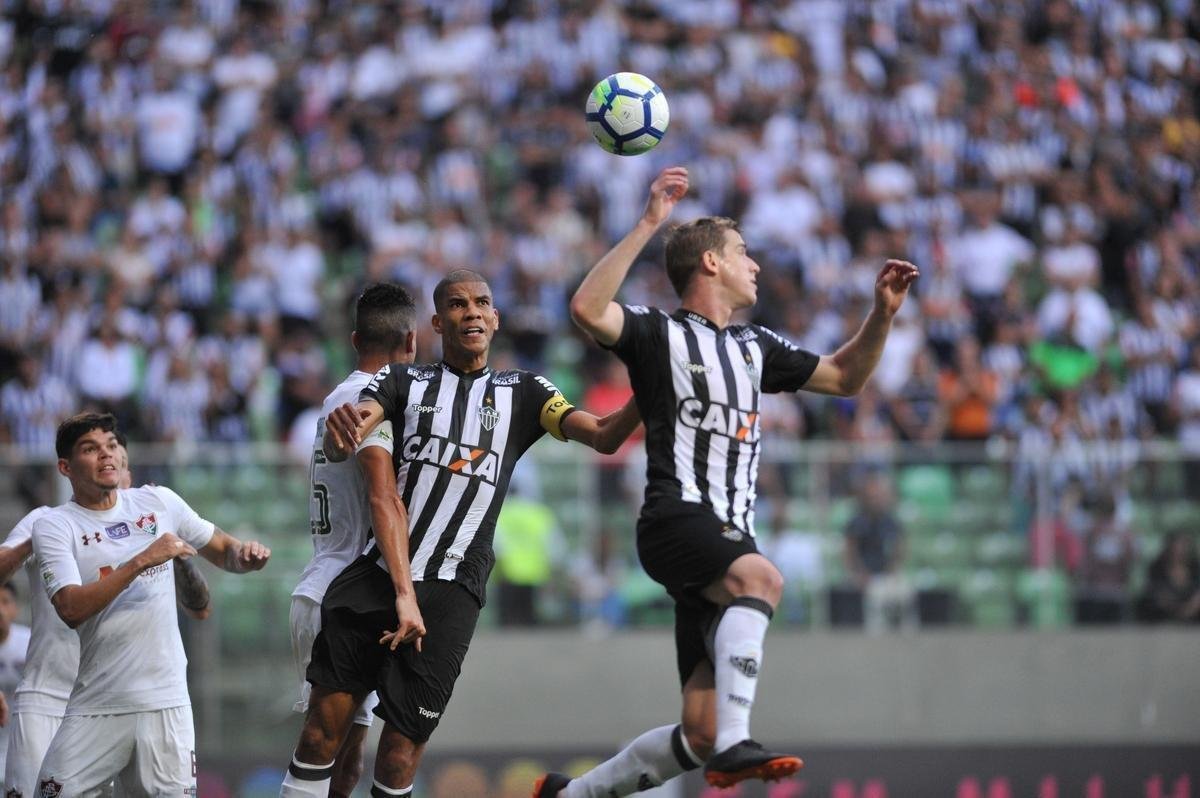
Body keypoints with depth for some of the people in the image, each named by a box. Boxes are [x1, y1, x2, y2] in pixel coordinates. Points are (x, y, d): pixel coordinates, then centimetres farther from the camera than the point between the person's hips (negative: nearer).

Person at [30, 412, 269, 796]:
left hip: (165, 699, 2)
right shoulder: (53, 526, -2)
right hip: (97, 706, -2)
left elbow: (221, 550, 20)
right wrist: (142, 561, -22)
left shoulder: (159, 502, 9)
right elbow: (71, 609, -16)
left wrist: (243, 554, -4)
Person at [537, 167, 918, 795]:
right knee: (759, 576, -39)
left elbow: (844, 377, 34)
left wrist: (882, 313, 19)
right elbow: (586, 309, -18)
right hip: (676, 519, -7)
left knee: (700, 734, -1)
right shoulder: (659, 332, 2)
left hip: (730, 533, 7)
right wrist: (648, 225, -21)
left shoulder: (753, 347, 24)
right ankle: (734, 746, -45)